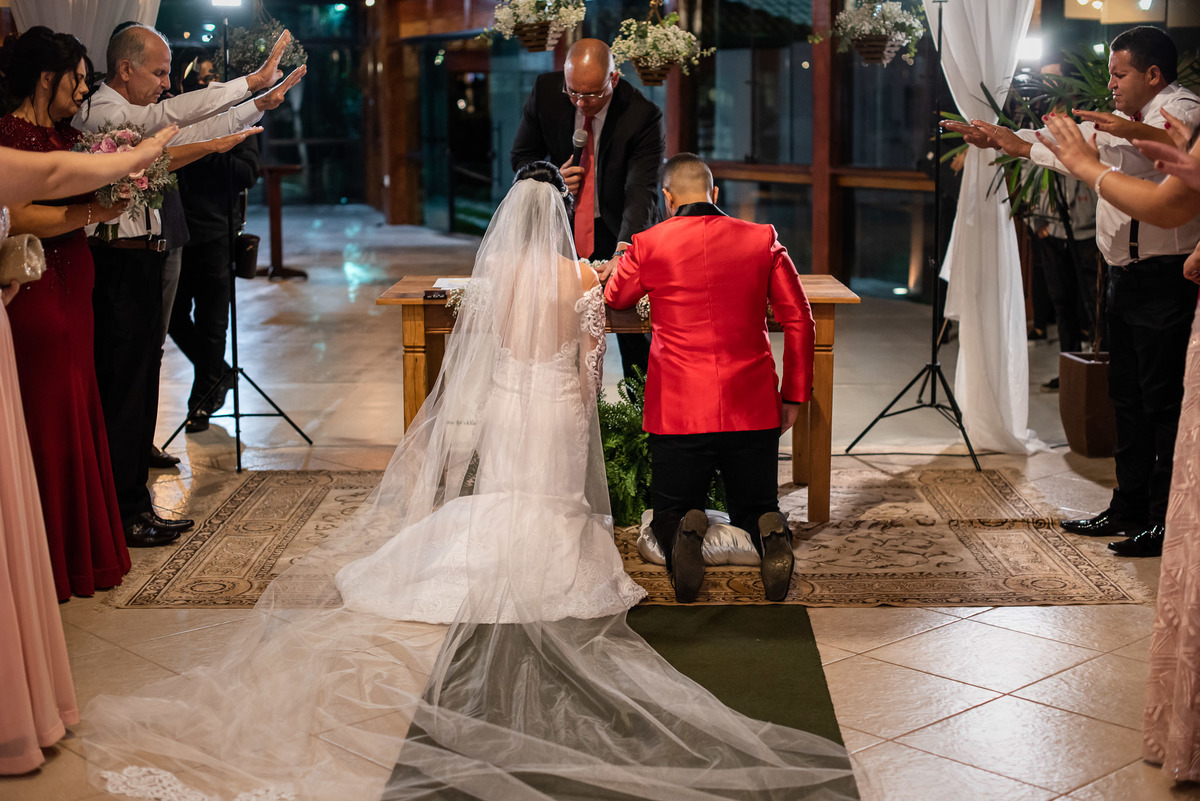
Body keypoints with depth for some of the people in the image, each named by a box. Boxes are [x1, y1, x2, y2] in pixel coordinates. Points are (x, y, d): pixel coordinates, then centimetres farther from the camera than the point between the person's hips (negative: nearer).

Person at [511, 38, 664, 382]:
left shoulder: (644, 117, -22)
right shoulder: (546, 90, -10)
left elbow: (642, 193, -30)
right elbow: (521, 156, 4)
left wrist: (623, 250, -47)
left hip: (622, 235, -3)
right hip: (564, 232, 3)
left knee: (637, 342, 0)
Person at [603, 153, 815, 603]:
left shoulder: (647, 246, -2)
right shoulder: (762, 240, 2)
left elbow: (614, 301, 18)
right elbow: (799, 320, 2)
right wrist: (794, 395, 11)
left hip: (679, 411, -1)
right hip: (752, 409, 1)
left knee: (669, 512, 17)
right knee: (754, 508, 19)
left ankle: (685, 531, -19)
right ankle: (770, 532, -17)